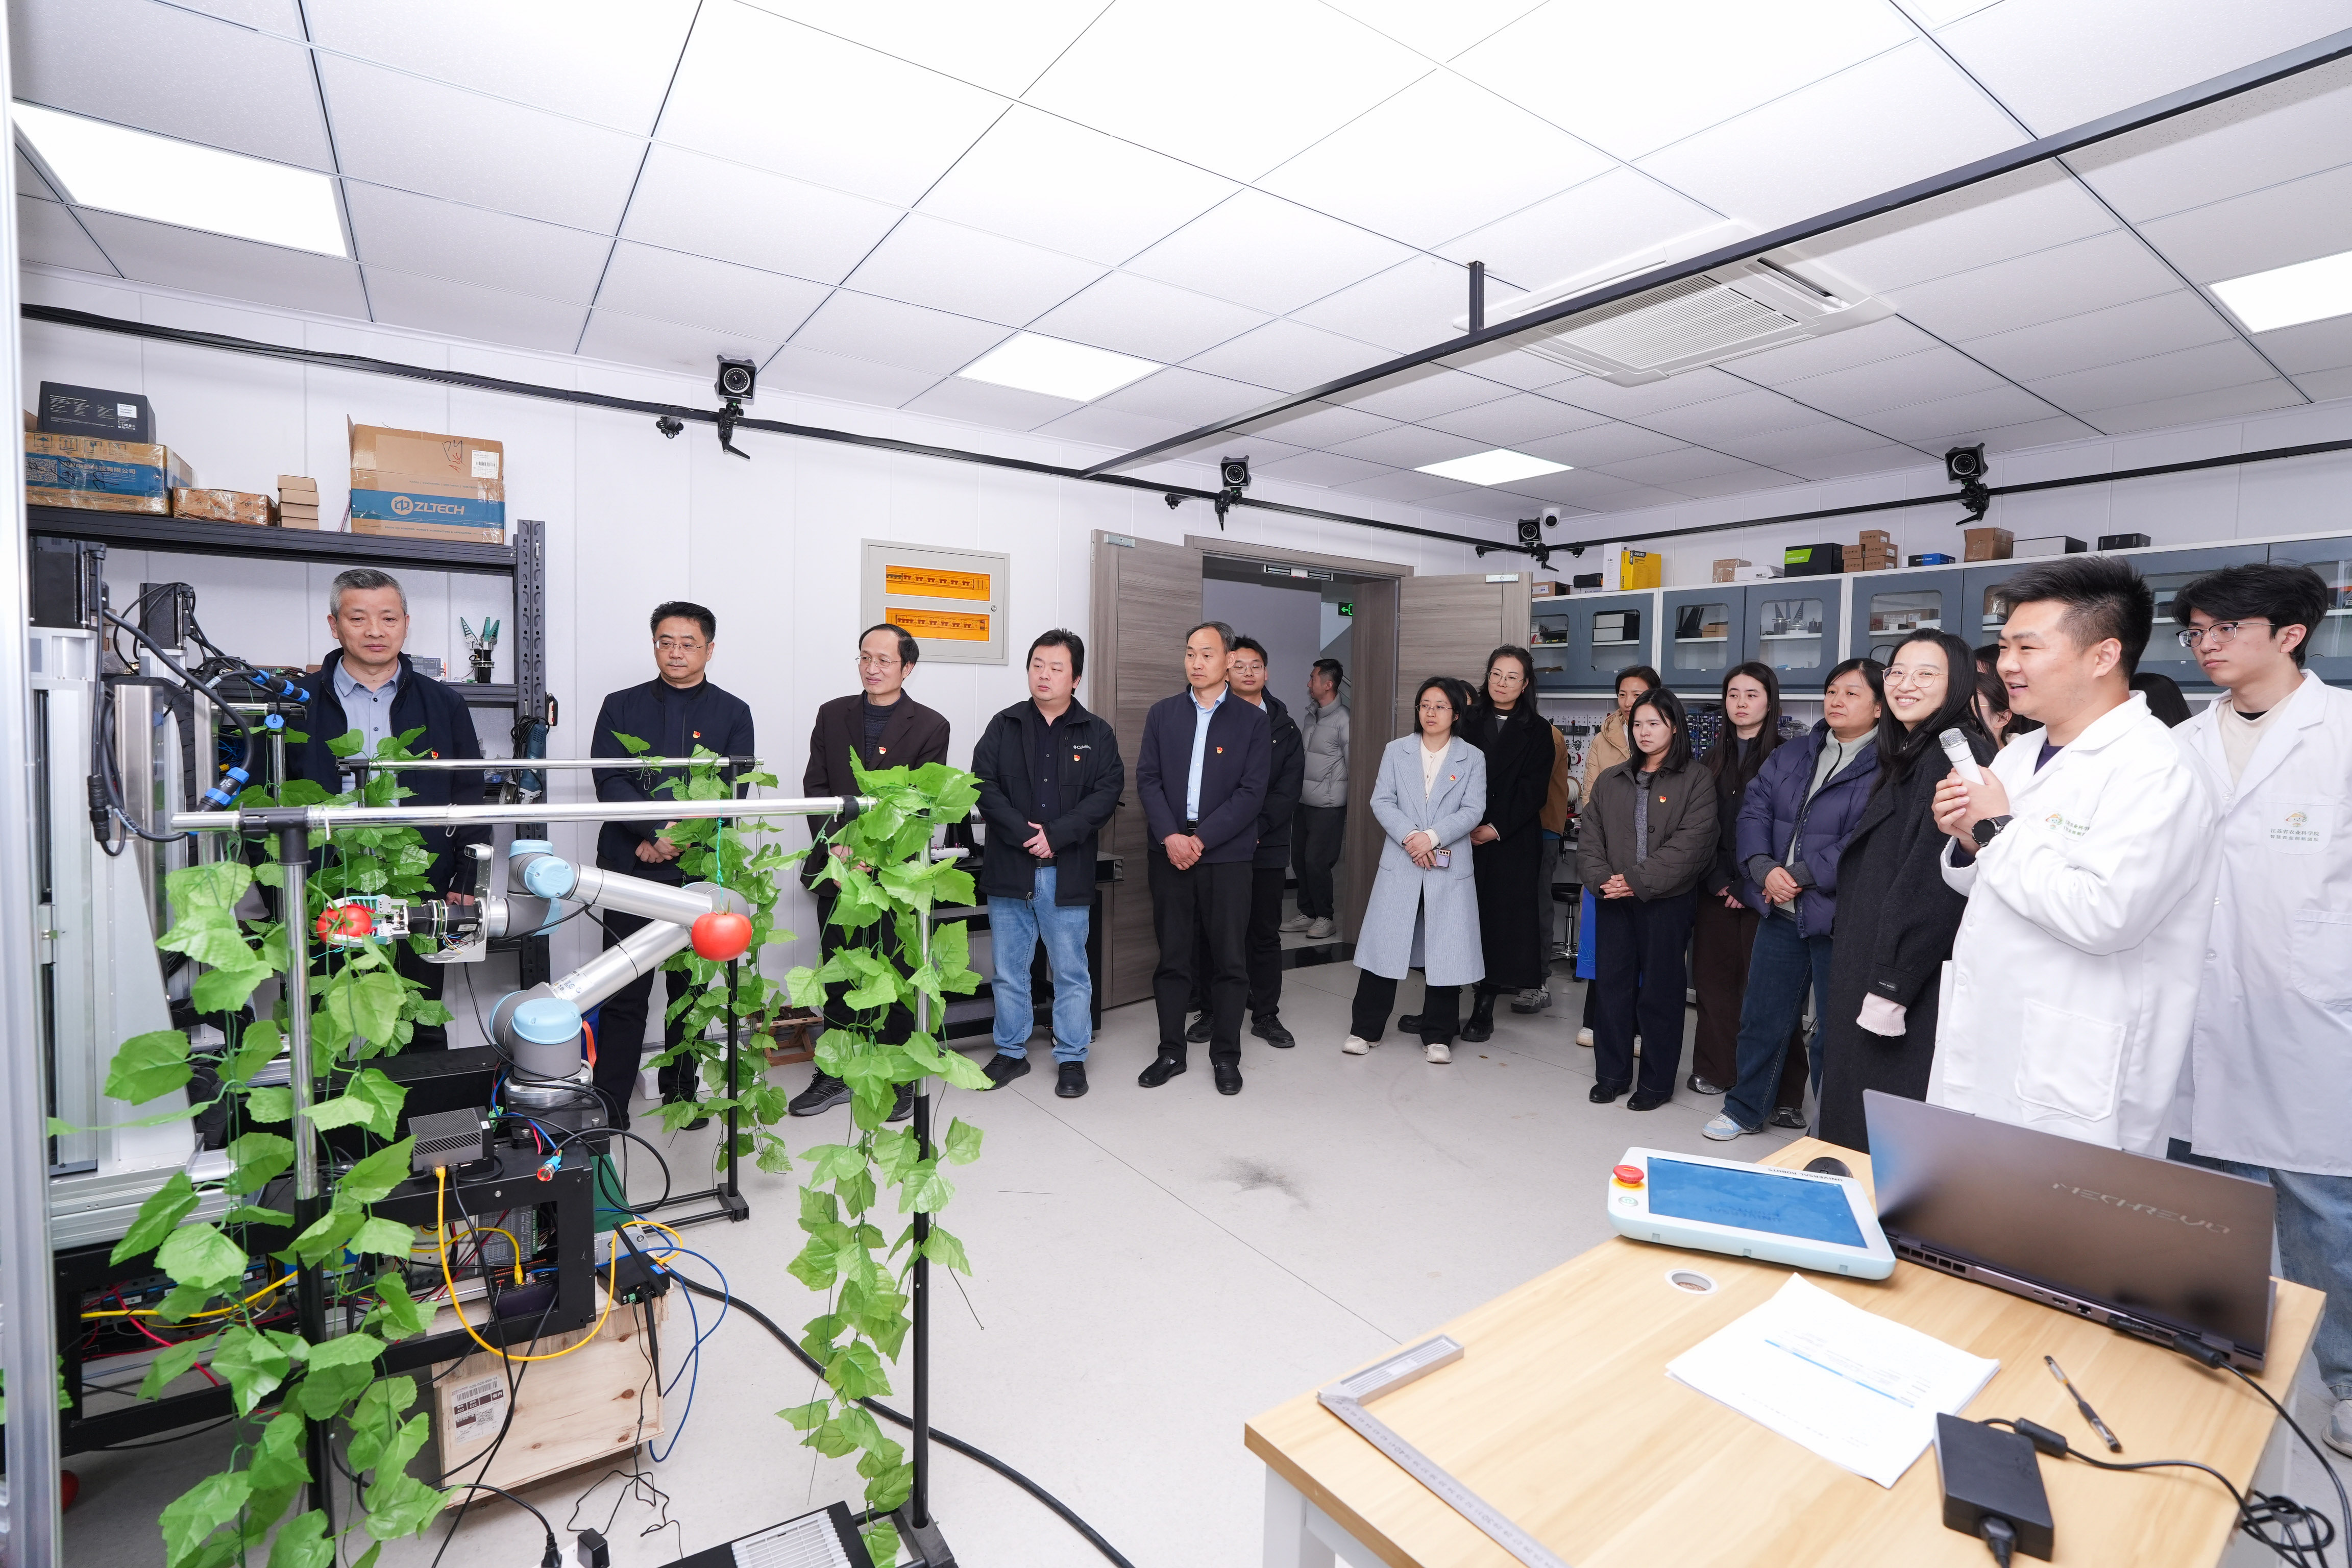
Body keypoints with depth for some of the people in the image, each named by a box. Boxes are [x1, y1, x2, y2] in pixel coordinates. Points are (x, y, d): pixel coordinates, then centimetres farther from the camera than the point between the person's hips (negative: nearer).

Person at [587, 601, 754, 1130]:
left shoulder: (732, 713, 7)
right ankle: (609, 1107, 8)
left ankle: (682, 1092, 24)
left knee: (691, 987, 10)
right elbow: (609, 781, -2)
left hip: (698, 872, 1)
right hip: (629, 868, 0)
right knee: (624, 991, -1)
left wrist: (677, 840, -13)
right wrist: (659, 830, -16)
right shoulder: (621, 707, 8)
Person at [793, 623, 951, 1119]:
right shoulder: (833, 715, 10)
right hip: (838, 870, 3)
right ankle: (835, 1075, 25)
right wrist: (836, 846, -8)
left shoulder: (930, 727, -1)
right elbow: (815, 786, 6)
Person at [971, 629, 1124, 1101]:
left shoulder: (1097, 733, 3)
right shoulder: (1004, 726, 6)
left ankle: (1071, 1057, 22)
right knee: (1008, 970, 12)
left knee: (1071, 971, 7)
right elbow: (984, 784, -2)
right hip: (1009, 868, 2)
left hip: (1068, 872, -1)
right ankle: (1011, 1051, 28)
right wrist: (1022, 833, -15)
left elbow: (1107, 792, -6)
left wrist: (1056, 836, -16)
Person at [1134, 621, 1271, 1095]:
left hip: (1226, 854, -2)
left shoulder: (1253, 720, 0)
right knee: (1173, 957, 9)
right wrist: (1170, 836, -12)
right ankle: (1171, 1052, 21)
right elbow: (1147, 779, 2)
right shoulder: (1162, 714, 8)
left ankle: (1226, 1056, 19)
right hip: (1170, 851, 2)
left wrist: (1202, 839, -14)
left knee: (1229, 960, 5)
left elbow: (1252, 792, -6)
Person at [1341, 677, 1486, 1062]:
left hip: (1449, 869, 0)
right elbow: (1381, 802, -1)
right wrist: (1410, 836, -16)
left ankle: (1438, 1036, 18)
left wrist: (1432, 837, -18)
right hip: (1399, 865, 1)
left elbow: (1473, 811, -5)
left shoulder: (1472, 758, 4)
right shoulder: (1396, 751, 7)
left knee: (1445, 950, 4)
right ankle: (1365, 1028, 15)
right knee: (1384, 944, 3)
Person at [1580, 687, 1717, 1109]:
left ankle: (1657, 1082, 17)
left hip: (1667, 900, -4)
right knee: (1612, 986, 8)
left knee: (1660, 991, 4)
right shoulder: (1611, 781, 12)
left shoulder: (1696, 780, -3)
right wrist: (1602, 879, -10)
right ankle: (1611, 1074, 20)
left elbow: (1690, 844, -13)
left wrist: (1638, 881, -17)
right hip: (1615, 900, 4)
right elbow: (1590, 838, 7)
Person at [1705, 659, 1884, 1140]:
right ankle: (1746, 1108, 31)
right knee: (1762, 1015, 15)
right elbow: (1754, 810, 4)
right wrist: (1765, 869, -11)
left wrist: (1801, 878, -18)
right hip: (1779, 910, 6)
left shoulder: (1884, 768, -9)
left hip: (1836, 915, -5)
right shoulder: (1793, 754, 11)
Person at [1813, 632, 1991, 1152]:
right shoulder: (1910, 756, 15)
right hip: (1874, 974, 9)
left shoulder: (1954, 754, -15)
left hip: (1911, 989, -9)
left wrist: (1892, 987, -20)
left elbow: (1932, 881, -21)